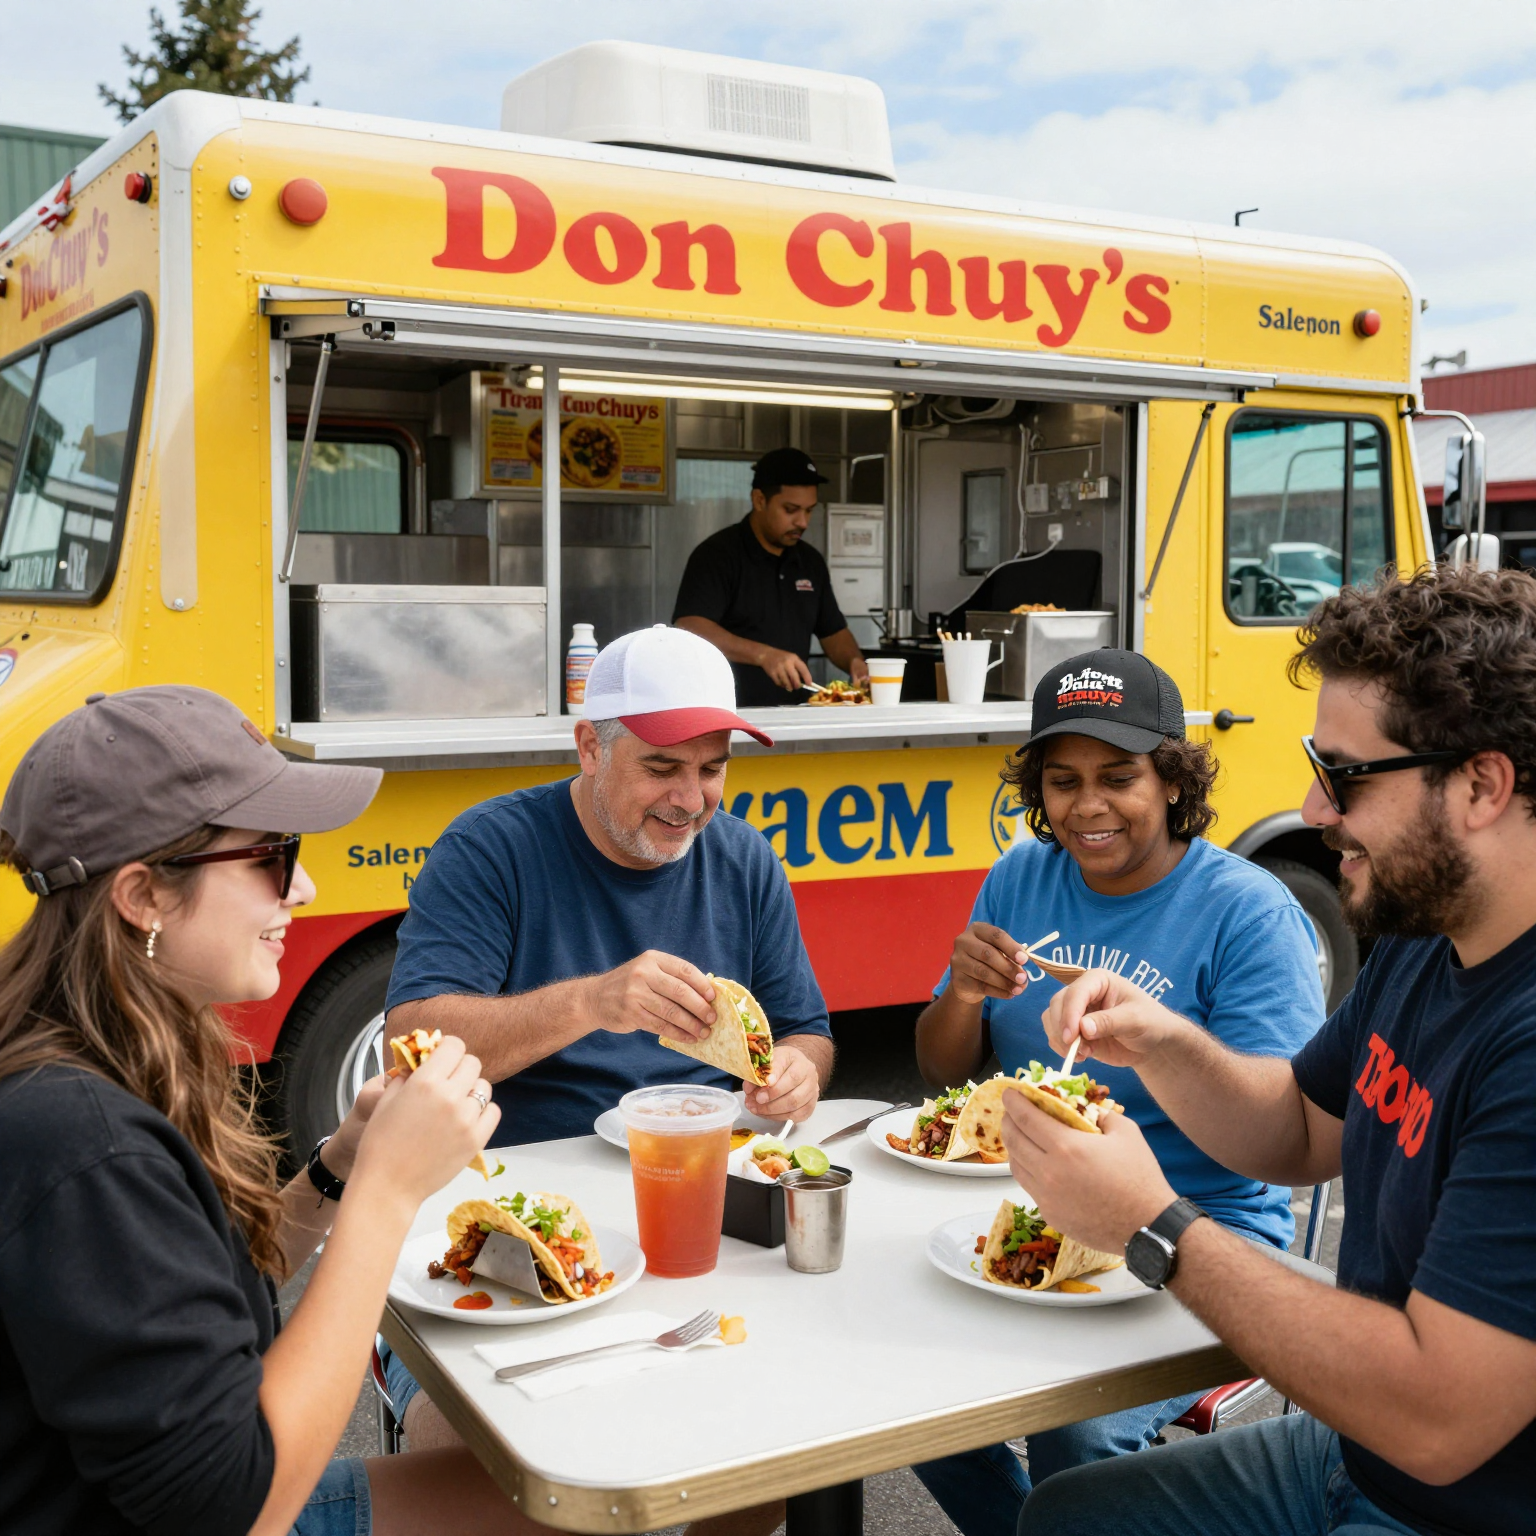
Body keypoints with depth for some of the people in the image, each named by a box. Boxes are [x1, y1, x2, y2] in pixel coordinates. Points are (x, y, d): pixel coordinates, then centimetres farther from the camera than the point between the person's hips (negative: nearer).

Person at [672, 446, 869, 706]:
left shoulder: (810, 561, 17)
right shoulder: (716, 555, -4)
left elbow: (834, 632, 24)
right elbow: (689, 628, -17)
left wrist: (855, 663, 2)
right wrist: (763, 654, -28)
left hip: (796, 715, 6)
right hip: (730, 712, -6)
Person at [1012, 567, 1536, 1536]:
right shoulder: (1424, 946, 1)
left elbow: (1439, 1420, -32)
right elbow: (1302, 1134, 15)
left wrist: (1154, 1229, -24)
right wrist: (1162, 1046, -5)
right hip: (1351, 1457, 8)